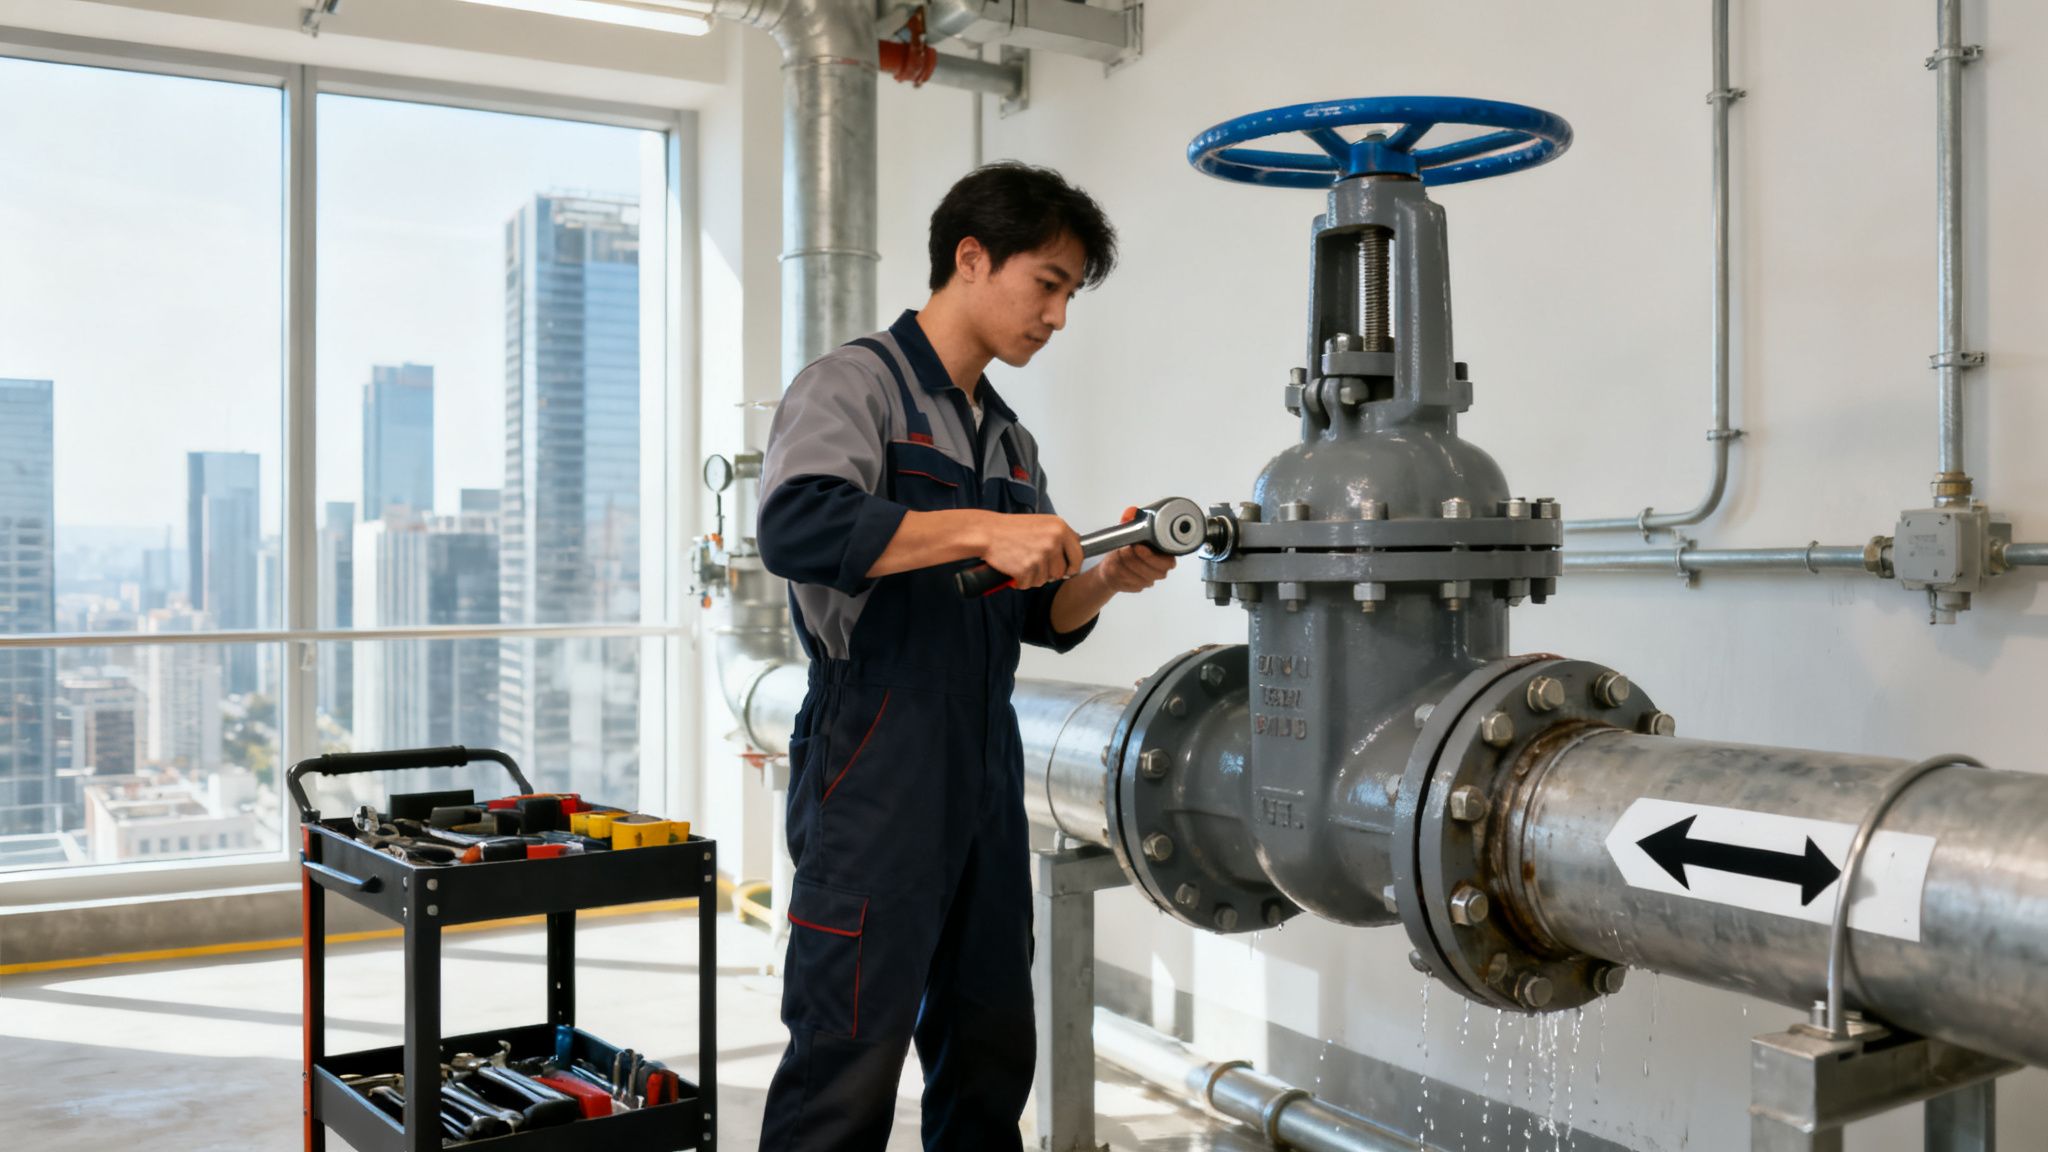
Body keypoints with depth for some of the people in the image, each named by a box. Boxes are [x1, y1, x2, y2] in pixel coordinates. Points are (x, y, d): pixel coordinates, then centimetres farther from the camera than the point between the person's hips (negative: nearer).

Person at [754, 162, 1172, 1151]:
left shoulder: (1007, 438, 20)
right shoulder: (858, 382, -4)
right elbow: (796, 527, -23)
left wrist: (1107, 579, 0)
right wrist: (980, 530, -25)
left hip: (985, 775, 8)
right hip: (878, 771, -8)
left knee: (991, 1054, 14)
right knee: (849, 1065, -5)